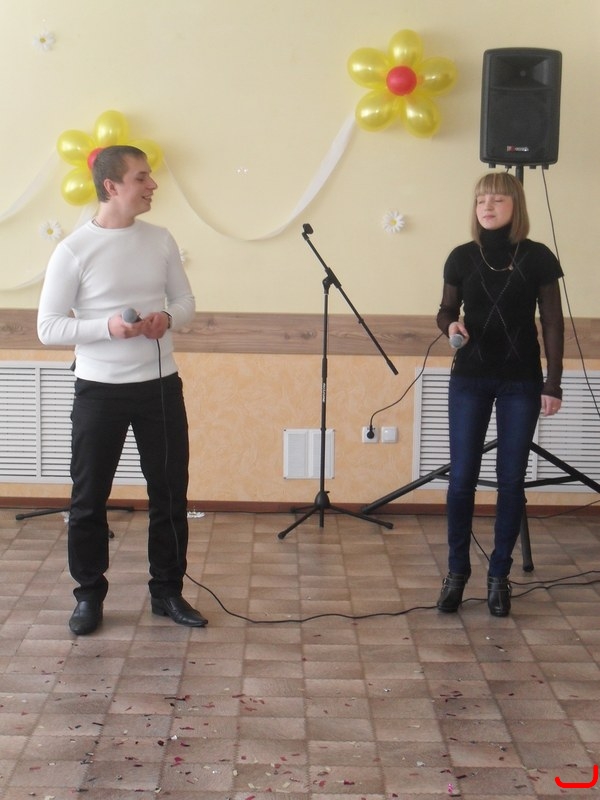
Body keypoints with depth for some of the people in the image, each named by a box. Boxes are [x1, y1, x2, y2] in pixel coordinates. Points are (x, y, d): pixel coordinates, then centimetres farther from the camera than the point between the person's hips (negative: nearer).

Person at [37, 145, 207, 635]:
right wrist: (107, 327, -24)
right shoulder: (73, 251, -10)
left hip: (161, 386, 4)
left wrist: (167, 318, -11)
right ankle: (90, 595, 23)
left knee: (171, 493, 9)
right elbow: (48, 328, -9)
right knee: (89, 499, 6)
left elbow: (186, 301, 12)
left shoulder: (161, 240, 2)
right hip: (100, 390, -3)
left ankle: (167, 591, 25)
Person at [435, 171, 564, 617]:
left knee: (511, 479, 3)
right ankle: (457, 571, 14)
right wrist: (451, 325, -12)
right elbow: (446, 310, 12)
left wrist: (553, 384, -5)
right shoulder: (462, 257, 2)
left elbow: (552, 323, -1)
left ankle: (500, 575, 14)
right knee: (462, 477, 0)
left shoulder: (537, 257, -3)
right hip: (470, 379, 1)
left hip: (521, 383, -1)